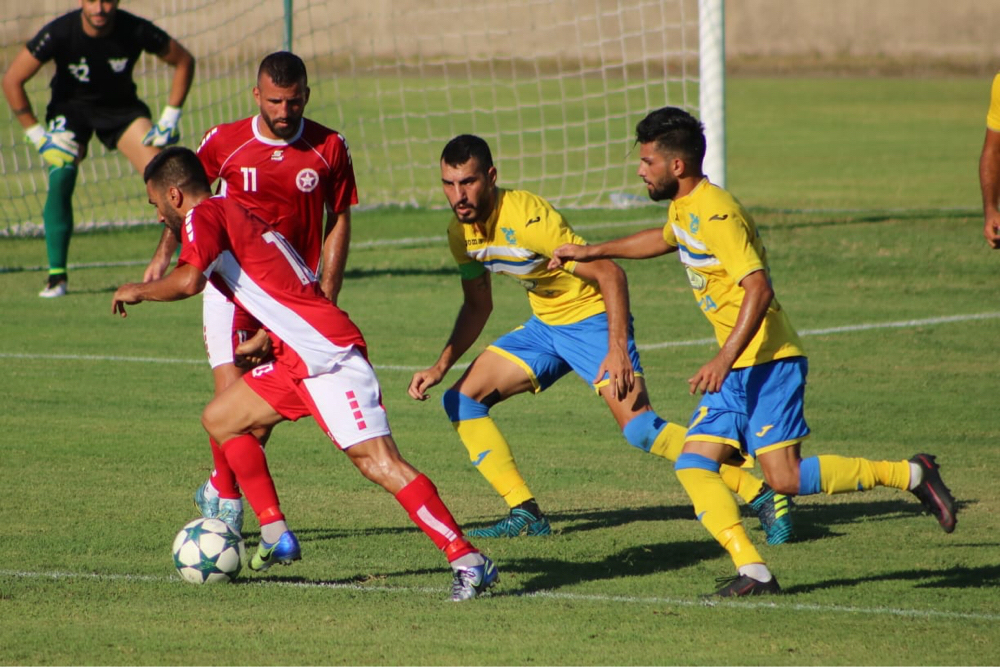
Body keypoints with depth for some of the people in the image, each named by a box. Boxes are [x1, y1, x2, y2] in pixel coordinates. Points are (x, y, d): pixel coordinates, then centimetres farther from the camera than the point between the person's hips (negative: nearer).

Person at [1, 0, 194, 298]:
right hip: (71, 106, -1)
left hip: (121, 106, 1)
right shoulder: (59, 33, -27)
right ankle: (56, 276, -15)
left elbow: (183, 61, -8)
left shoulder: (135, 30, -25)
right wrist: (36, 134, -18)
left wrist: (170, 118, -11)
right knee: (60, 178, -23)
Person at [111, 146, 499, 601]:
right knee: (220, 419, 18)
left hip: (326, 352, -10)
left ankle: (468, 561, -21)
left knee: (378, 462, -16)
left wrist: (138, 291, -4)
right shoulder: (240, 216, 26)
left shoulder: (204, 216, -3)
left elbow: (188, 280, -20)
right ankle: (276, 537, 16)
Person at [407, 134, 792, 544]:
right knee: (461, 401, 0)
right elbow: (477, 307, 13)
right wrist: (441, 367, 3)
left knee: (639, 427, -22)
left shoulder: (527, 218, -27)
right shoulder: (461, 232, -3)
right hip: (544, 325, 8)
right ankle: (525, 514, 3)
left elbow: (610, 275, -26)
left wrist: (618, 351, -33)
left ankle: (763, 497, -17)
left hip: (593, 318, -8)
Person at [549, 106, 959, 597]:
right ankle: (753, 572, -12)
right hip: (736, 369, 10)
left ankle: (912, 475, 1)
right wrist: (590, 253, 39)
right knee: (692, 466, -4)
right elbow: (665, 239, 38)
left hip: (767, 359, -10)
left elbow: (758, 289, -26)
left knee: (786, 478, -13)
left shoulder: (715, 215, -18)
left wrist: (724, 360, -32)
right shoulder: (684, 208, 12)